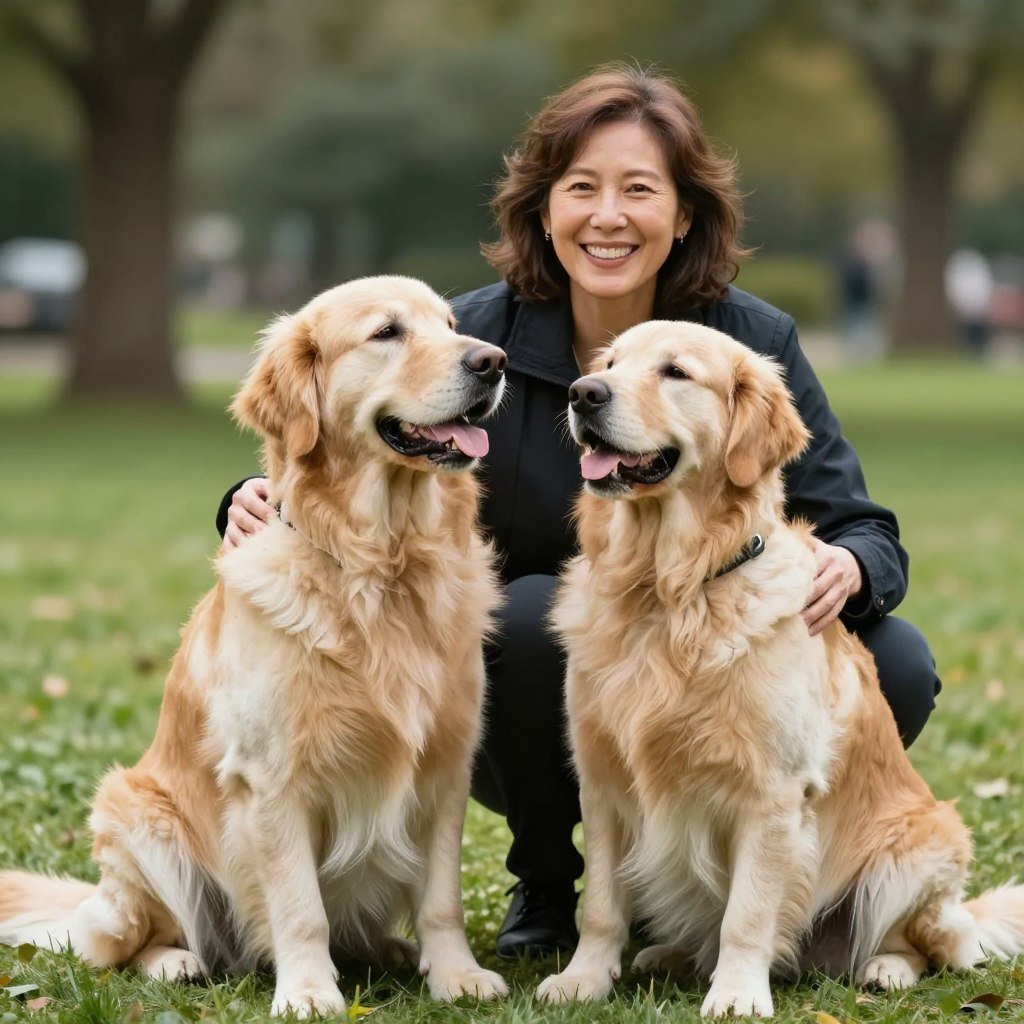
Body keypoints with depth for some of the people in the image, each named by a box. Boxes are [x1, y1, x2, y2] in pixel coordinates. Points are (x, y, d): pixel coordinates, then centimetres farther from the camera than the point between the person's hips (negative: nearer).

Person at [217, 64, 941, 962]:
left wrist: (846, 569, -34)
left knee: (895, 666, -23)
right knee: (534, 611, -34)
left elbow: (863, 531, -9)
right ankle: (544, 886, -6)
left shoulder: (754, 342, -8)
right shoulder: (475, 339, -10)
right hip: (530, 715, -1)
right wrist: (269, 509, -32)